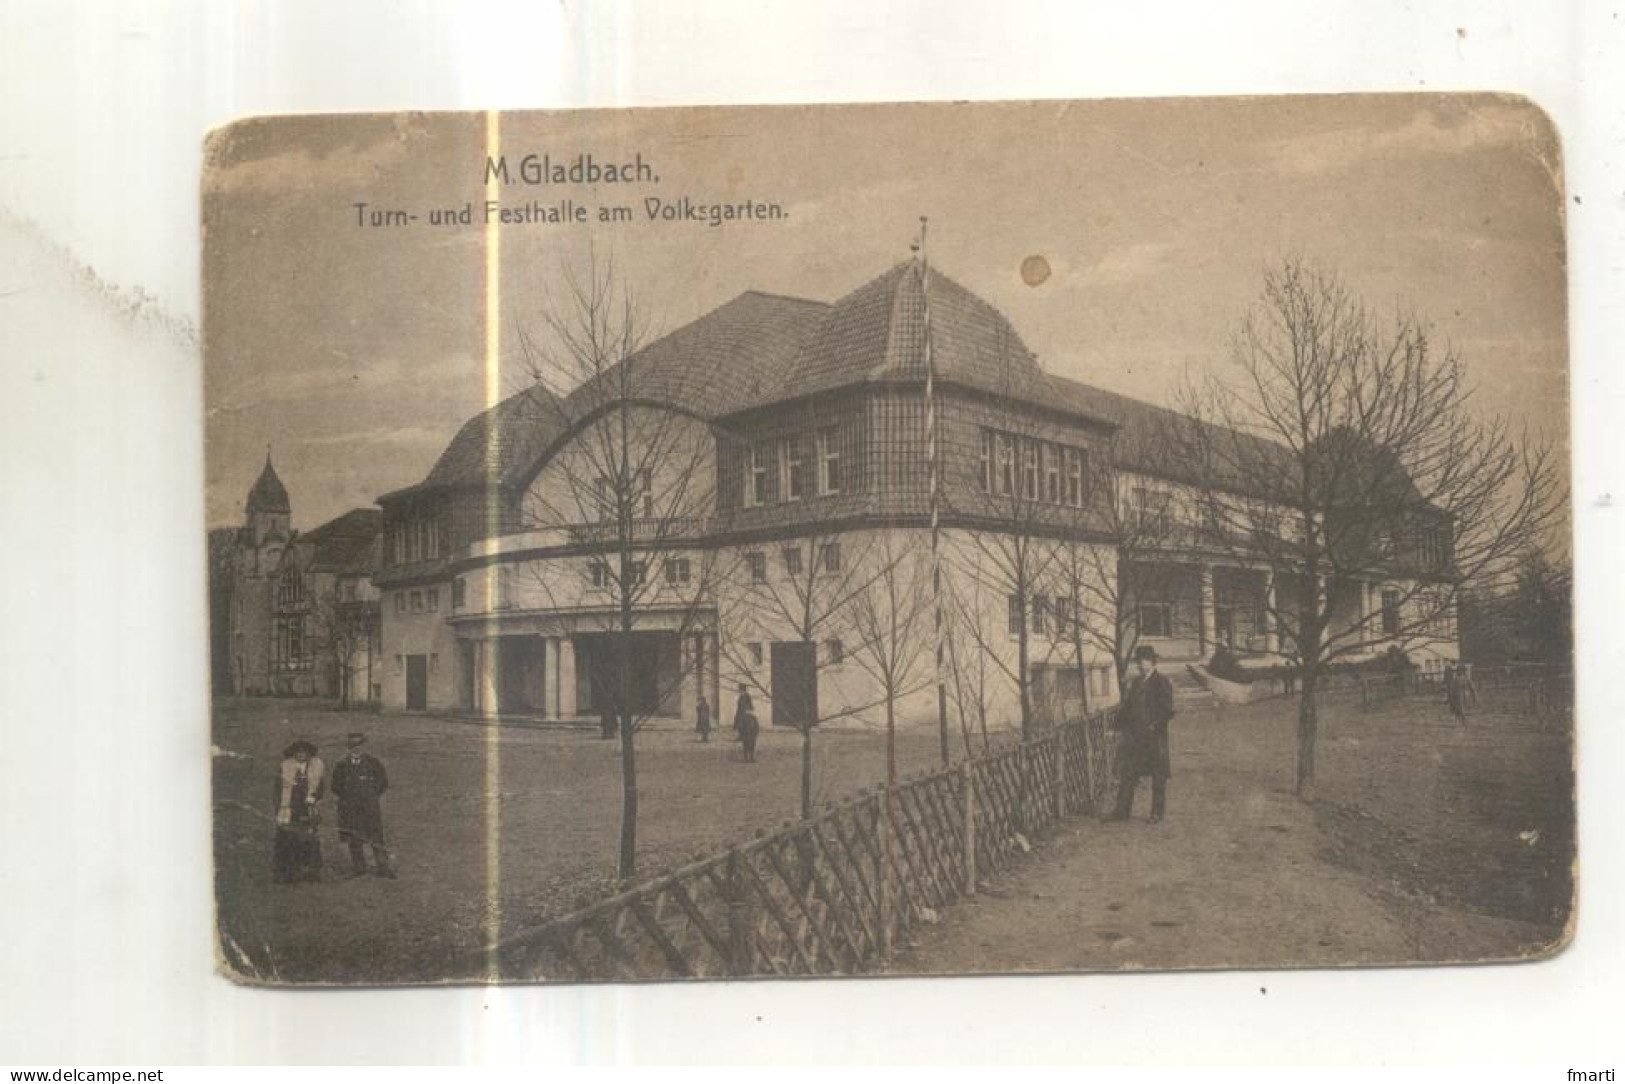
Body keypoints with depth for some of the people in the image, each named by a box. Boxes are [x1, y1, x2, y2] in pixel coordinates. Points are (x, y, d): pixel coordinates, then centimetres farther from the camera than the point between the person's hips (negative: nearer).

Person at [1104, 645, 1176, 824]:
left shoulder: (1162, 683, -4)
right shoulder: (1134, 682, 14)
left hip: (1154, 737, -6)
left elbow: (1167, 711, -9)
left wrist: (1154, 726, -16)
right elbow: (1125, 707, 16)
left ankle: (1157, 812, 10)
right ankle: (1122, 811, 7)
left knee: (1158, 776, 1)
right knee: (1126, 773, 3)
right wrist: (1122, 728, 6)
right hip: (1133, 736, 6)